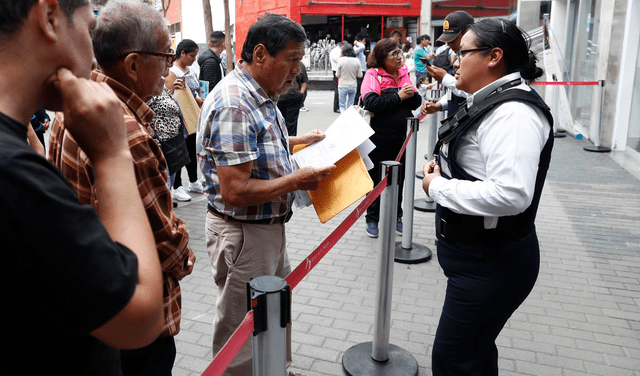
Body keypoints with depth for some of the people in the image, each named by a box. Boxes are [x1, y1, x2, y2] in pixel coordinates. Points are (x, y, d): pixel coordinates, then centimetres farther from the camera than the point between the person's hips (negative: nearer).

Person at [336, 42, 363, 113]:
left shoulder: (341, 60, -13)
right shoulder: (356, 60, -5)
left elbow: (337, 74, -6)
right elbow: (360, 75, 1)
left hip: (343, 86, -3)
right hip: (353, 86, 3)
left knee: (342, 105, 7)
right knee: (350, 105, 14)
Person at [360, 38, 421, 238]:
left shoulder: (404, 73, 8)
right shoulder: (373, 75, -8)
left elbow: (417, 103, 7)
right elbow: (371, 103, -22)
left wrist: (412, 94, -15)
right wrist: (398, 96, -19)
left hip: (403, 137, 5)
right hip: (380, 137, -5)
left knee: (399, 178, 15)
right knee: (376, 178, 9)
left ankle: (396, 216, 31)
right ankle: (372, 219, 23)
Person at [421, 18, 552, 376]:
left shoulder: (513, 112, -22)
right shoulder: (493, 103, 11)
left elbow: (510, 194, -34)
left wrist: (438, 187, -21)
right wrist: (444, 171, 4)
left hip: (492, 263, -10)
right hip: (480, 255, 10)